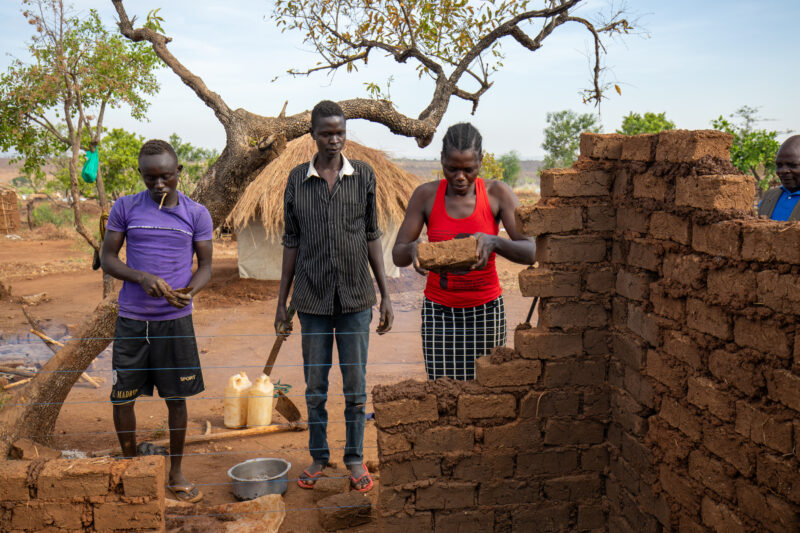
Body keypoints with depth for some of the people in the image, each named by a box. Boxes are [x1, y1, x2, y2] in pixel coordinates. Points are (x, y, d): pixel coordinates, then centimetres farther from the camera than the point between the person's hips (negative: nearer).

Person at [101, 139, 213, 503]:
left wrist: (189, 291, -17)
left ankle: (176, 474, 23)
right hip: (132, 319, 0)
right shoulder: (125, 208, 1)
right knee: (121, 398, 4)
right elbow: (107, 259, 3)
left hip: (176, 320, 0)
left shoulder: (196, 214, 1)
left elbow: (205, 265, 4)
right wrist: (141, 278, -16)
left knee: (176, 399, 7)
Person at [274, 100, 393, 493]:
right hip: (312, 298, 0)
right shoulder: (297, 179, 1)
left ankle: (355, 458, 24)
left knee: (355, 384, 8)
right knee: (315, 386, 10)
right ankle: (318, 456, 27)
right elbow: (291, 242, 5)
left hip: (355, 297, 0)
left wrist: (385, 294, 3)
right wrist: (281, 302, 5)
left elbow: (372, 236, 4)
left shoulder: (363, 175, 1)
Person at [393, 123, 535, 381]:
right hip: (439, 311, 0)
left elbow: (530, 252, -12)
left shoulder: (498, 193, -5)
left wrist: (494, 242, -32)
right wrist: (412, 250, -26)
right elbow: (397, 254, -2)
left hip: (486, 310, 0)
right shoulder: (426, 195, -3)